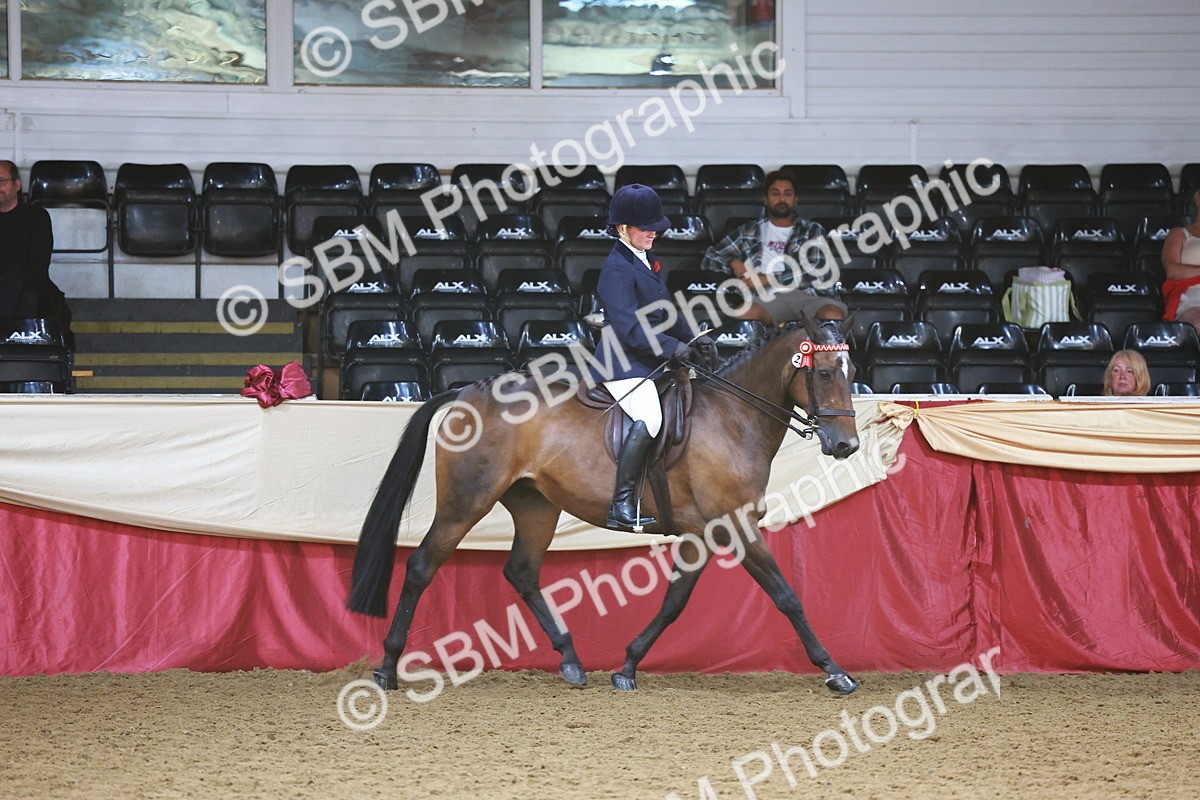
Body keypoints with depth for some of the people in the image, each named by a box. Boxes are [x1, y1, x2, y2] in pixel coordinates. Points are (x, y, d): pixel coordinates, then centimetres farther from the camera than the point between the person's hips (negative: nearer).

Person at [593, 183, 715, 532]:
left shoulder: (646, 261, 17)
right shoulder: (617, 269, -14)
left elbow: (665, 311, 22)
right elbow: (630, 327, -22)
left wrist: (694, 340, 7)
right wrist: (674, 349, -28)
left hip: (652, 361, 11)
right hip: (624, 365, -11)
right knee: (649, 418, -30)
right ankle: (622, 508, -31)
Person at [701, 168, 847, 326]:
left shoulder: (812, 231, 20)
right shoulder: (749, 232, 26)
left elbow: (814, 274, 3)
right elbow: (710, 259, 26)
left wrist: (766, 279, -4)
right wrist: (734, 262, 3)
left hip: (811, 295, 0)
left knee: (833, 316, -37)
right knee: (747, 313, -37)